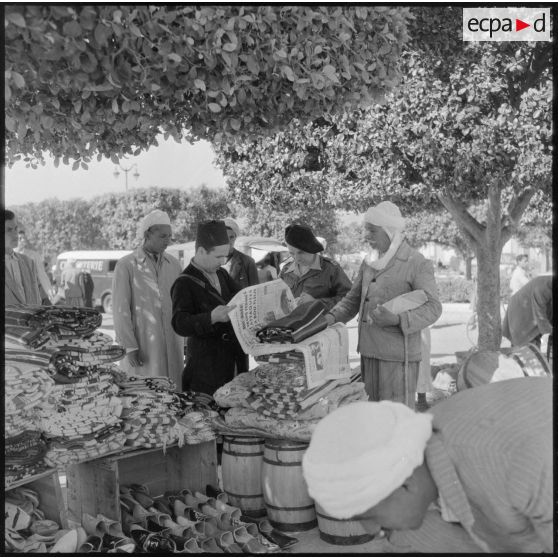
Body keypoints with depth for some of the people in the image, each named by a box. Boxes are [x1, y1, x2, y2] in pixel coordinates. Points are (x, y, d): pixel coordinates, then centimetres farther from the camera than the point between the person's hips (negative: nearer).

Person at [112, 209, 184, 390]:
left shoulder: (173, 263, 9)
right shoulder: (126, 265, -4)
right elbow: (120, 310, -5)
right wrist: (129, 347, -10)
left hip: (172, 345, 4)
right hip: (141, 346, -4)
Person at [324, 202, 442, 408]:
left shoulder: (418, 264, -6)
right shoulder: (368, 263, 14)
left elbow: (433, 307, -12)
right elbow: (353, 298, 18)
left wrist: (397, 319, -26)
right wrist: (332, 317, 0)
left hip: (398, 354, -6)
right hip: (369, 350, 7)